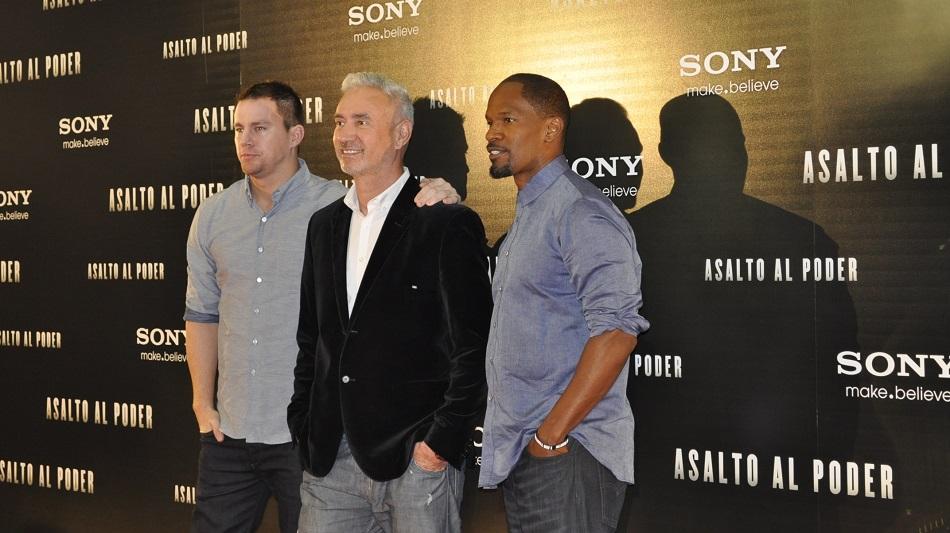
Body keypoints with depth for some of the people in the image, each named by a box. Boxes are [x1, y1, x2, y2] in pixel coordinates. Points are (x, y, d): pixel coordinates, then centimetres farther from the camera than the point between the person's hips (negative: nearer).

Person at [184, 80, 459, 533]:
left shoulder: (339, 207, -9)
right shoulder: (212, 215, 5)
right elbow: (202, 313, 12)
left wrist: (441, 203, -26)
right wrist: (203, 403, 10)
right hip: (230, 432, 4)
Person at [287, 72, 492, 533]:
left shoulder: (447, 224, -8)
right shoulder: (324, 224, 12)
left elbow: (473, 350, -10)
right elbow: (310, 339, 16)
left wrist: (443, 441, -13)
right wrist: (303, 428, 10)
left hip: (418, 459, -5)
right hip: (328, 460, 6)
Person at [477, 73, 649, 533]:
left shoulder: (579, 211, -14)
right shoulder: (527, 215, 15)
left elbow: (617, 329, -23)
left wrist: (552, 434, -20)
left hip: (564, 455, -8)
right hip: (519, 454, 9)